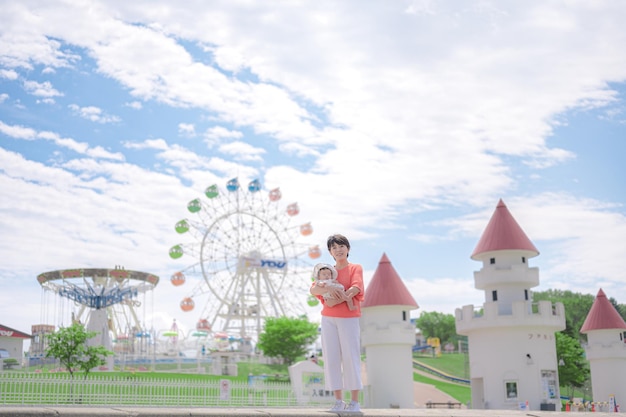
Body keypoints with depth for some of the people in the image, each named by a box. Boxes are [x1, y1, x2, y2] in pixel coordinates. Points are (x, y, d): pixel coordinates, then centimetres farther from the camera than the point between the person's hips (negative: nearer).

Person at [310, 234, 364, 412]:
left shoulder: (355, 268, 5)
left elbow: (355, 288, -12)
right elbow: (313, 289, -1)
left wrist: (336, 300, -20)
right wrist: (329, 289, -20)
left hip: (348, 318, -4)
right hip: (328, 319, 4)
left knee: (351, 358, -5)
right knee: (331, 359, 1)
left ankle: (354, 401, -1)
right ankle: (338, 401, 6)